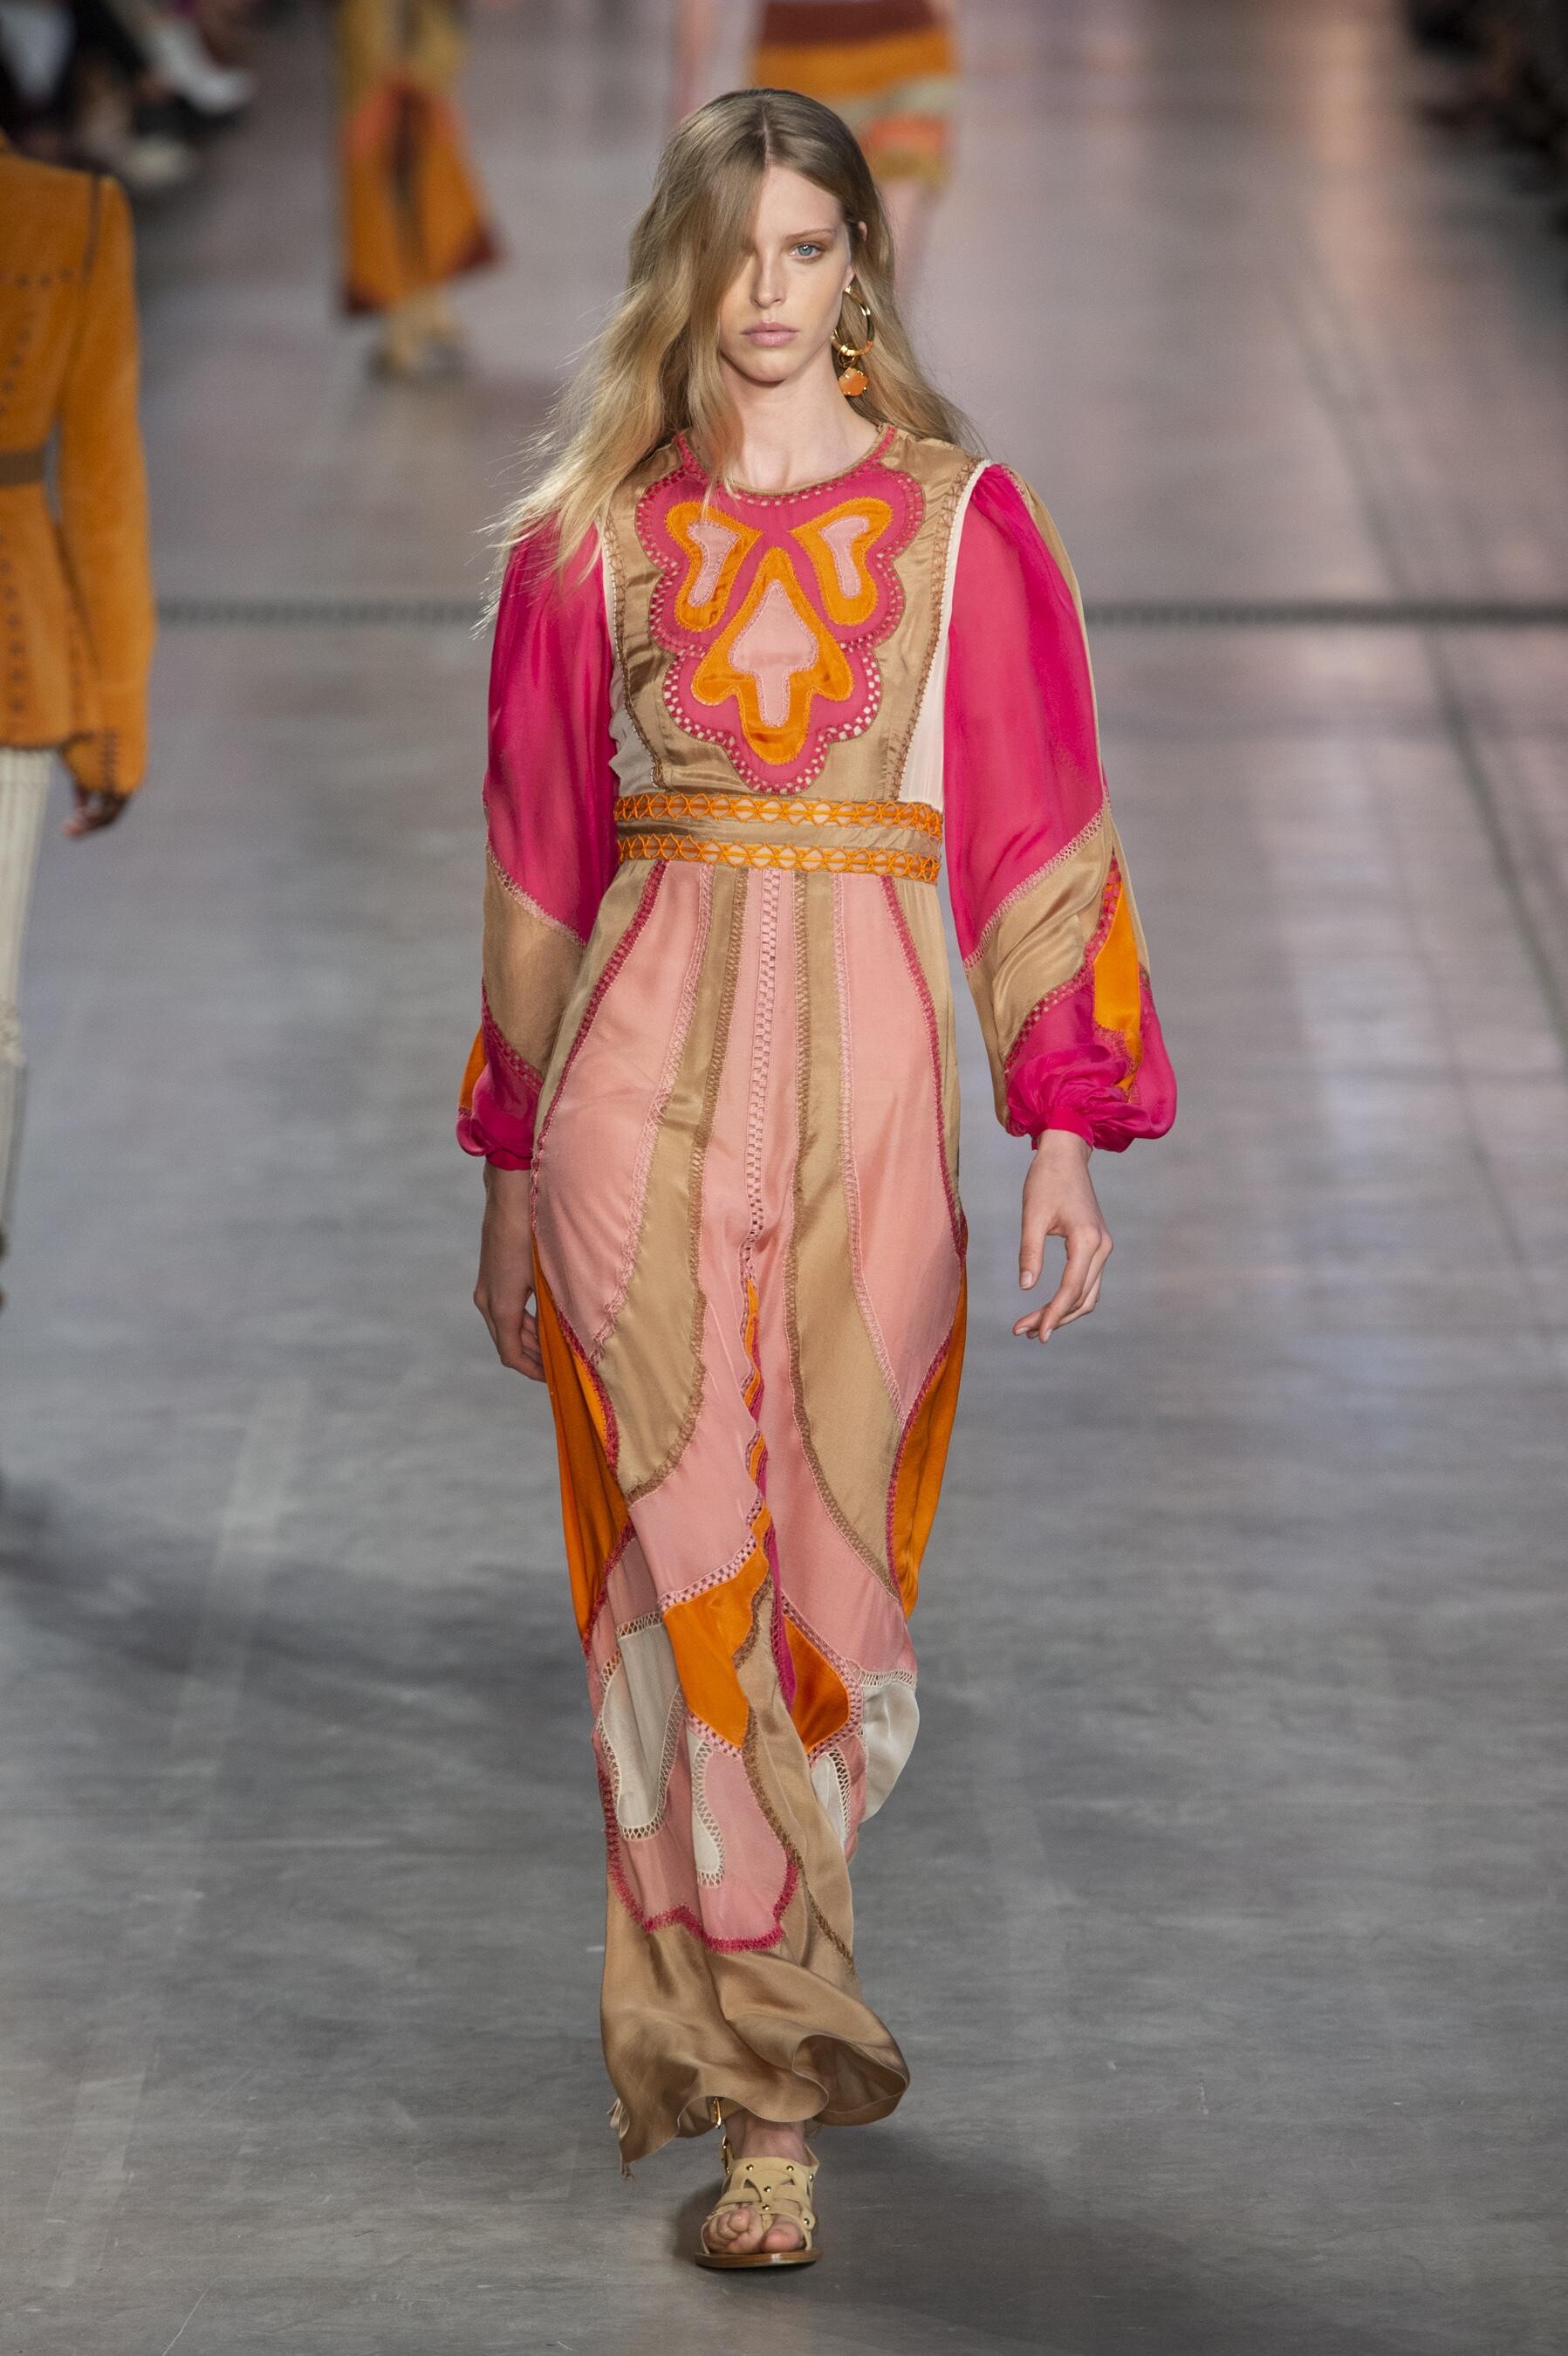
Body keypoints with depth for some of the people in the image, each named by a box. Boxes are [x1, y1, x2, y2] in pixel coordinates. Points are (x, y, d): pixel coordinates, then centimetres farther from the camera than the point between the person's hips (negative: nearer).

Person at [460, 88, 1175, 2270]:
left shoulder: (965, 523, 4)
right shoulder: (590, 543, 8)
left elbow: (1037, 832, 2)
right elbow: (541, 854, 12)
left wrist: (1069, 1132, -4)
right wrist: (514, 1164, 11)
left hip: (870, 1067, -1)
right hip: (643, 1067, 1)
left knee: (825, 1565, 3)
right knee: (684, 1565, -4)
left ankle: (743, 2027, 21)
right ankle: (775, 2089, 0)